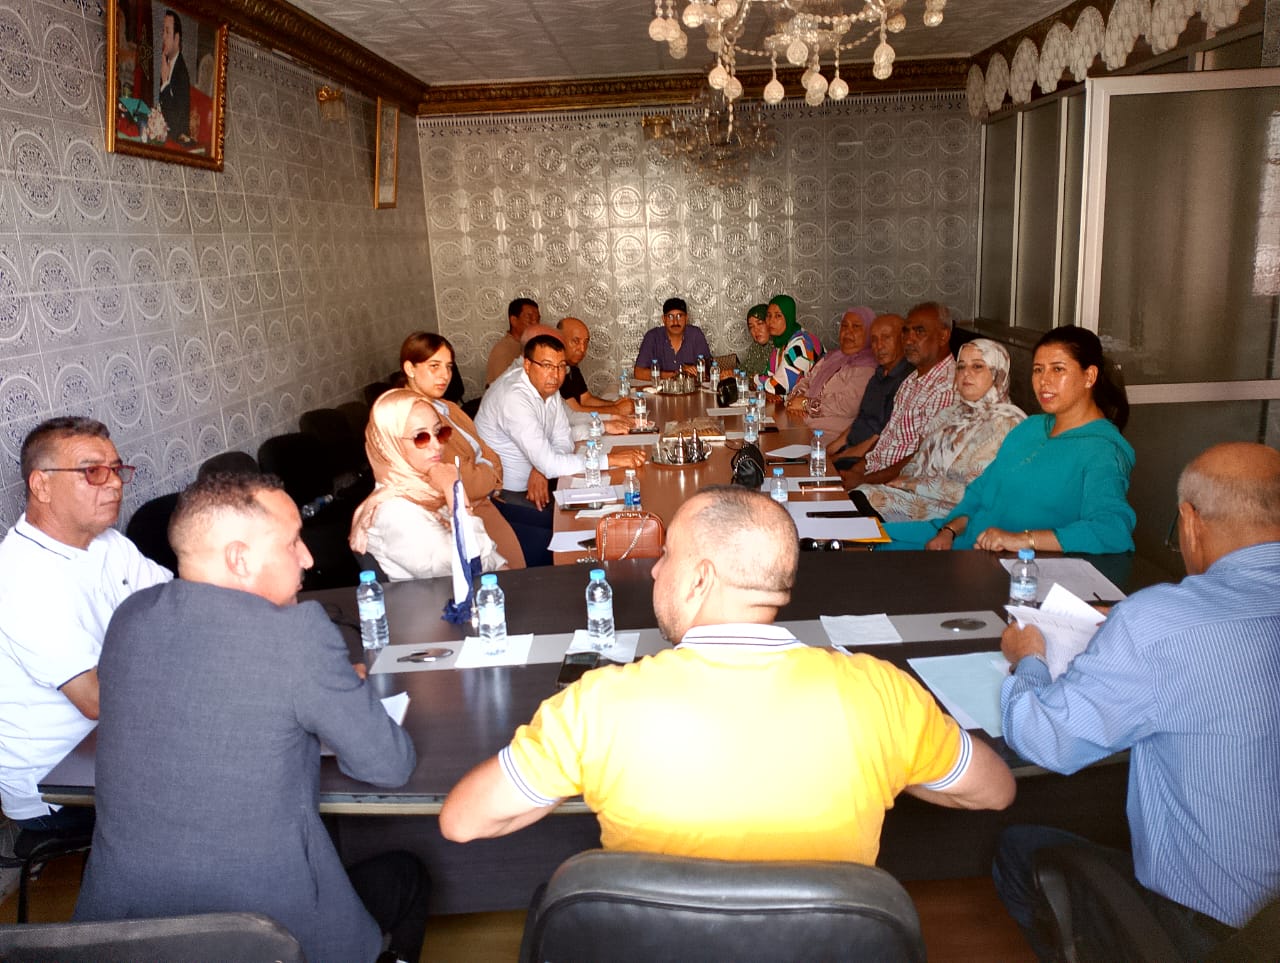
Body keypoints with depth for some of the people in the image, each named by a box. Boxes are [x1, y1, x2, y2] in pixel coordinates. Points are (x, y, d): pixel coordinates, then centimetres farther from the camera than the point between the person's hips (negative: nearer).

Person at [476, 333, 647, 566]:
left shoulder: (548, 387, 0)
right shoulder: (514, 398, -27)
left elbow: (563, 442, 5)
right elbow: (549, 464, -33)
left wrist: (542, 468, -17)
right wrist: (610, 459, -31)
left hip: (530, 486, 8)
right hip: (500, 496, -8)